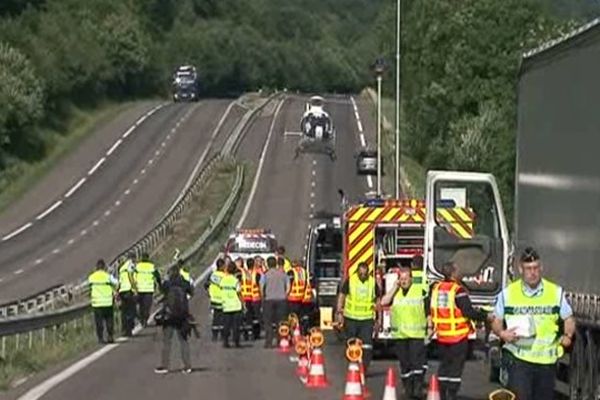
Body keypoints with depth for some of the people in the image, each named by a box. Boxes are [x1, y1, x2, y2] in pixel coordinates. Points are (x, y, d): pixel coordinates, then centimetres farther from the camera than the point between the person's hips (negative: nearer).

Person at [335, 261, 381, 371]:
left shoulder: (373, 282, 2)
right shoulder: (350, 281, -3)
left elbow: (377, 300, 12)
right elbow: (341, 296, 2)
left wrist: (377, 319, 12)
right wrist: (339, 313, -6)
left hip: (367, 319, 0)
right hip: (351, 318, 0)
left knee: (367, 345, -9)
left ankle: (364, 368, -6)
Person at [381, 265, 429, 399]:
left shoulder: (421, 290, 1)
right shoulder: (395, 291, 10)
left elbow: (429, 311, 4)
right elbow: (384, 302, -7)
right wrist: (395, 287, -4)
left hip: (417, 333, -3)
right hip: (399, 333, 3)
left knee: (417, 361, -11)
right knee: (404, 363, 8)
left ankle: (418, 389, -9)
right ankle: (408, 388, 16)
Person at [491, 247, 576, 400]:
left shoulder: (556, 292, 3)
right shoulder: (507, 293, 0)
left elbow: (568, 319, 12)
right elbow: (496, 321, 9)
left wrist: (568, 335, -8)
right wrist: (502, 333, -13)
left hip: (547, 360, 2)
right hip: (519, 358, -2)